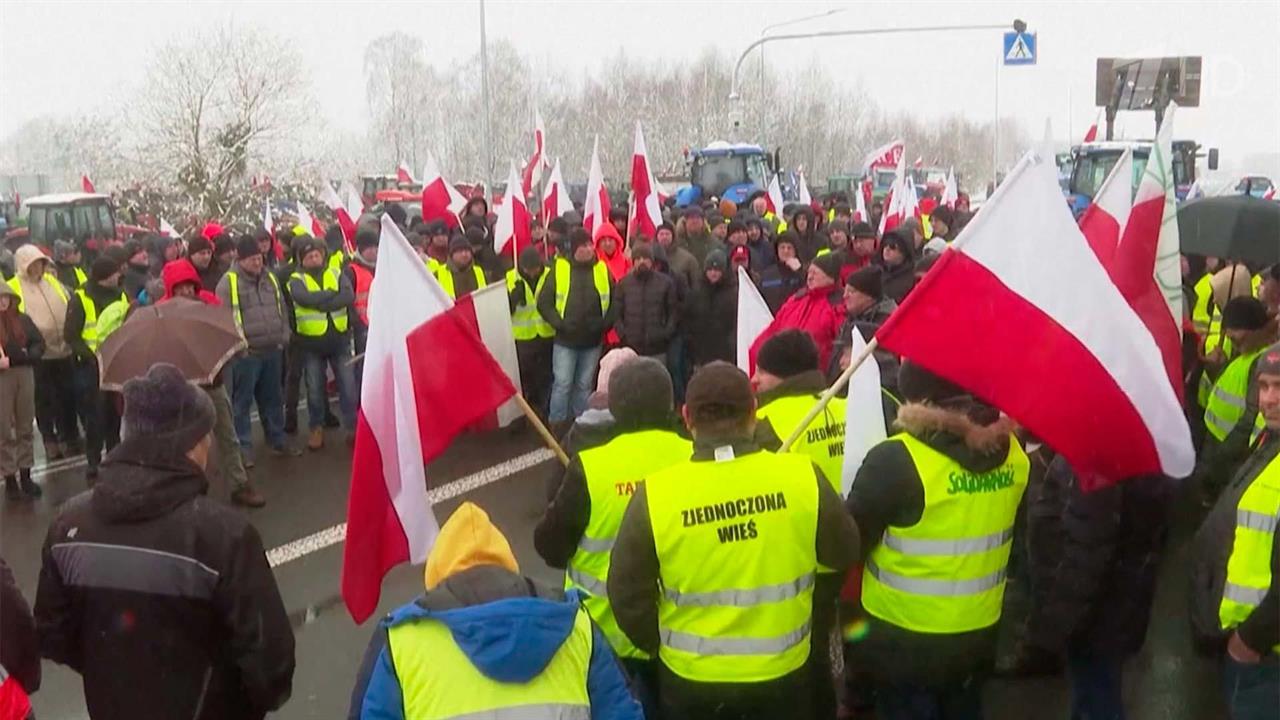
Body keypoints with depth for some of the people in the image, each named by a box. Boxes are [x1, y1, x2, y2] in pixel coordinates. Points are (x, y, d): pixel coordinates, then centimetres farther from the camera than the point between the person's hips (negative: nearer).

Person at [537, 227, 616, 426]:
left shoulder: (602, 270, 2)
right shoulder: (559, 269, -4)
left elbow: (614, 302, 7)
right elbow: (544, 302, -2)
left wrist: (605, 323, -7)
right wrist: (559, 324, -12)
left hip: (593, 341, 2)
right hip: (565, 340, -2)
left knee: (584, 386, 13)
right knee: (562, 384, -3)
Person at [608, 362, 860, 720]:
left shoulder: (656, 494, -19)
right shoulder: (801, 475, -17)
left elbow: (627, 595, -10)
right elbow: (844, 553, -1)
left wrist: (659, 646, 8)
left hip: (691, 677, -1)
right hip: (783, 670, 1)